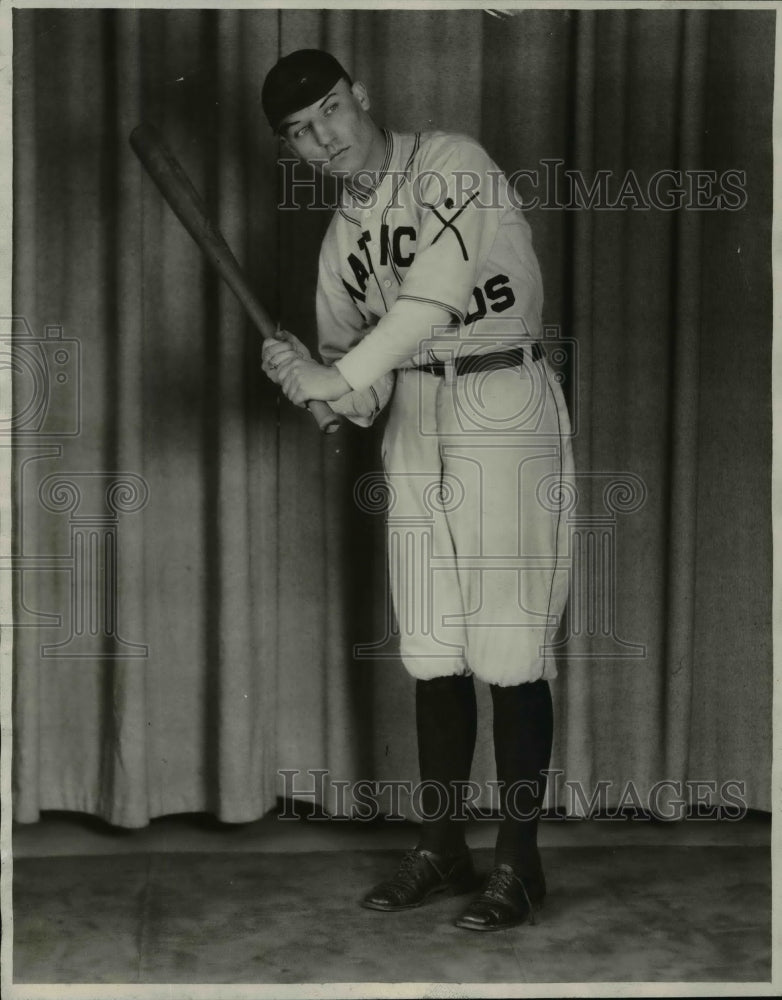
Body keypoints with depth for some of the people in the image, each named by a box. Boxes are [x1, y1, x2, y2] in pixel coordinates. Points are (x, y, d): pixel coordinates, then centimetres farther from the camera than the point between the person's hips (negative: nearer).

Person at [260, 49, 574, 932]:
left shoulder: (452, 166, -8)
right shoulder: (341, 237, 13)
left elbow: (435, 295, -22)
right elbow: (354, 385, 12)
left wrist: (337, 376, -21)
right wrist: (309, 382, -10)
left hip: (504, 405, -7)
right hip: (411, 420, 7)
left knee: (507, 650, -7)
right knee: (431, 651, 9)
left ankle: (518, 861, 3)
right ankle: (441, 849, 20)